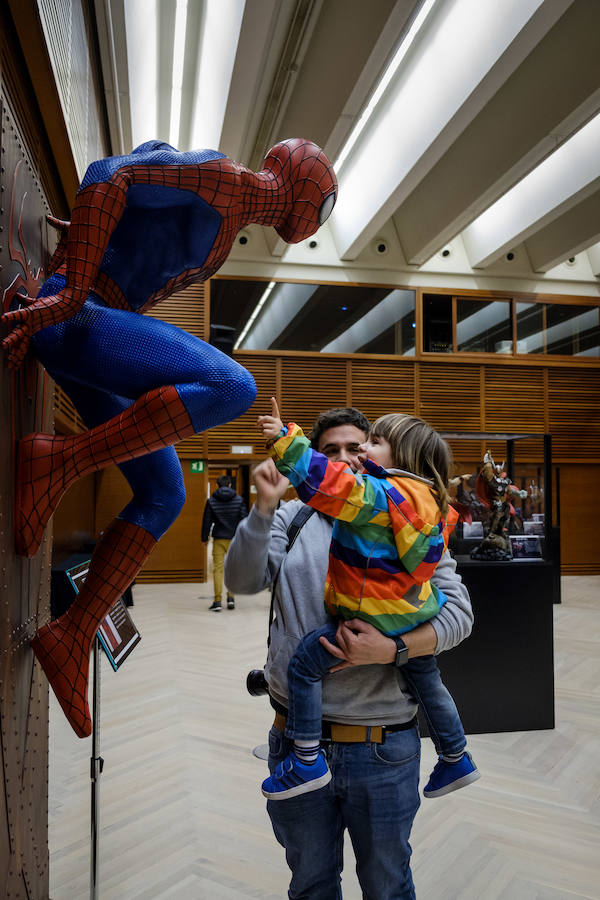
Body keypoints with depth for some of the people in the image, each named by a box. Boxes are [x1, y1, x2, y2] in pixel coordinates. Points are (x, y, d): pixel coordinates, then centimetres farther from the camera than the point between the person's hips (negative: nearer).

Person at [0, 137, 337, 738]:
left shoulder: (224, 228, 25)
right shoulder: (215, 174, -4)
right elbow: (108, 178, -17)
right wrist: (70, 290, -23)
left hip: (87, 327, 10)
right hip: (73, 317, -10)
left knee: (164, 496, 4)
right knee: (233, 388, -30)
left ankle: (73, 637, 6)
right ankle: (59, 462, -20)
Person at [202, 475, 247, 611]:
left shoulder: (211, 501, 0)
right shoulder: (239, 500, 0)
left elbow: (207, 521, 2)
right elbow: (244, 519, 0)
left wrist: (204, 538, 11)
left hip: (218, 539, -1)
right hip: (235, 539, 1)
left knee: (218, 569, 2)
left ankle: (217, 601, 0)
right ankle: (231, 597, 7)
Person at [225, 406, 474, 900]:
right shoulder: (291, 519, 2)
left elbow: (458, 610, -8)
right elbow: (243, 580, -10)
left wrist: (393, 648, -23)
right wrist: (264, 506, -23)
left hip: (384, 747, -1)